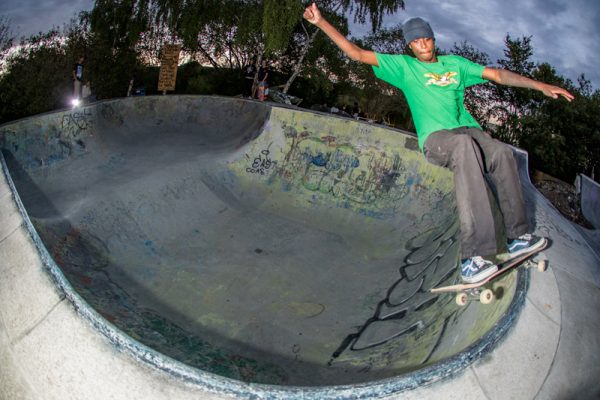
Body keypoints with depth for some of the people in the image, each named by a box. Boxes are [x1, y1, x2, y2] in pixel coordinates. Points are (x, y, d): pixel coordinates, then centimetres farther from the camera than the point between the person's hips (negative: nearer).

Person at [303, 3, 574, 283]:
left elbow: (497, 75, 21)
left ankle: (518, 236, -18)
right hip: (435, 138, -4)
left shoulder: (455, 63, 24)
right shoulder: (403, 66, 15)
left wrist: (541, 86, 13)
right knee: (464, 145, -39)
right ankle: (473, 256, -46)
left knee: (502, 153, -30)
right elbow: (357, 54, 10)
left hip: (468, 131, 4)